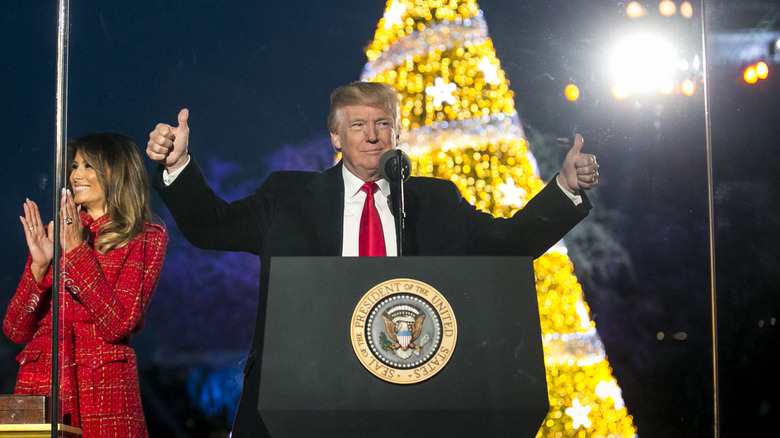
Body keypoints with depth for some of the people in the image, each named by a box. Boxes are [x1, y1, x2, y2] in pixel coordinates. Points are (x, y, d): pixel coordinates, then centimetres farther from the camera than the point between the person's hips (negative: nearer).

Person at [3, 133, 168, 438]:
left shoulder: (147, 239, 2)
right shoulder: (52, 235, 12)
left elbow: (117, 325, -12)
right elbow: (15, 330, 5)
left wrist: (77, 252, -14)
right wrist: (39, 266, -9)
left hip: (103, 390, -3)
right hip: (38, 387, 3)